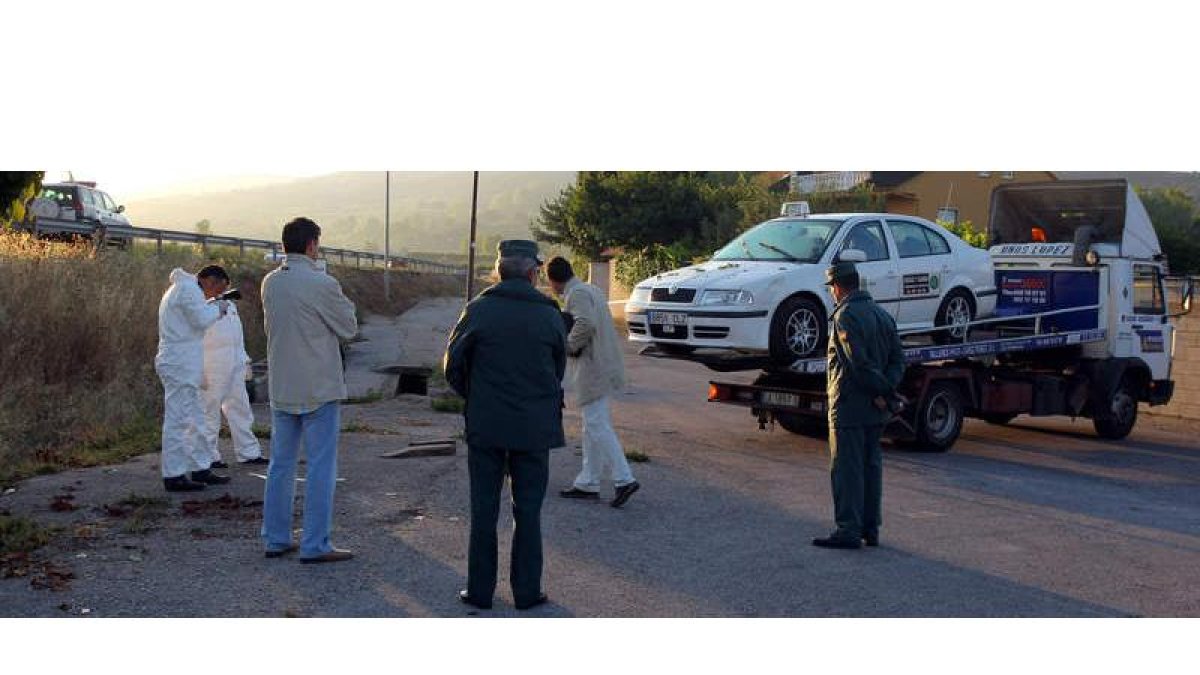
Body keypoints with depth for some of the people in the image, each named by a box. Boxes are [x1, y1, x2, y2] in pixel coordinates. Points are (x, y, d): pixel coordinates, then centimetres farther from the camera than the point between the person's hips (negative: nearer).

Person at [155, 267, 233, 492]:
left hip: (177, 362, 11)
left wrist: (212, 309, 14)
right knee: (178, 420, -8)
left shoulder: (174, 291, 22)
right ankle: (173, 476, -5)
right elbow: (201, 319, -17)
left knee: (195, 419, 14)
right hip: (180, 364, -11)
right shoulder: (188, 289, -11)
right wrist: (217, 309, 0)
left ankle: (201, 469, 20)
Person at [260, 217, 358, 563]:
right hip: (319, 389, -6)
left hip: (281, 388, 6)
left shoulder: (269, 283, 4)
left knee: (280, 464, 14)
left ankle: (275, 539, 19)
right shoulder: (322, 284, -15)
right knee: (321, 467, 0)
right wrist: (341, 301, 12)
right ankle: (315, 545, 1)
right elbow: (349, 328, -5)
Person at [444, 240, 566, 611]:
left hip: (485, 425, 0)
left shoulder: (478, 310, -5)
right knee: (528, 511, 9)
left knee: (484, 510, 9)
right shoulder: (550, 316, -3)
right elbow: (559, 369, 7)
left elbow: (453, 365, -1)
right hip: (534, 427, 0)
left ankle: (480, 589, 13)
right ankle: (527, 591, 12)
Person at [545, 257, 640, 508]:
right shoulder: (591, 290, 19)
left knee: (597, 425, -9)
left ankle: (624, 479, -12)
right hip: (602, 367, 10)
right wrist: (572, 344, 16)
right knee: (593, 426, 13)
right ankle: (587, 483, 19)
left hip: (593, 368, -10)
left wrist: (568, 345, -14)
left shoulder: (577, 294, -12)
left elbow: (586, 324, -27)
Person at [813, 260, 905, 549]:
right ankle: (871, 528, 19)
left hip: (849, 406, -8)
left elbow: (860, 362, -22)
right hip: (875, 408, 8)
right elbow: (898, 358, 9)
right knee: (871, 466, 14)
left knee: (846, 469, -4)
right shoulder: (882, 314, 13)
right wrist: (887, 388, -2)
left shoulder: (845, 316, -14)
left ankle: (849, 531, -3)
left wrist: (881, 391, -13)